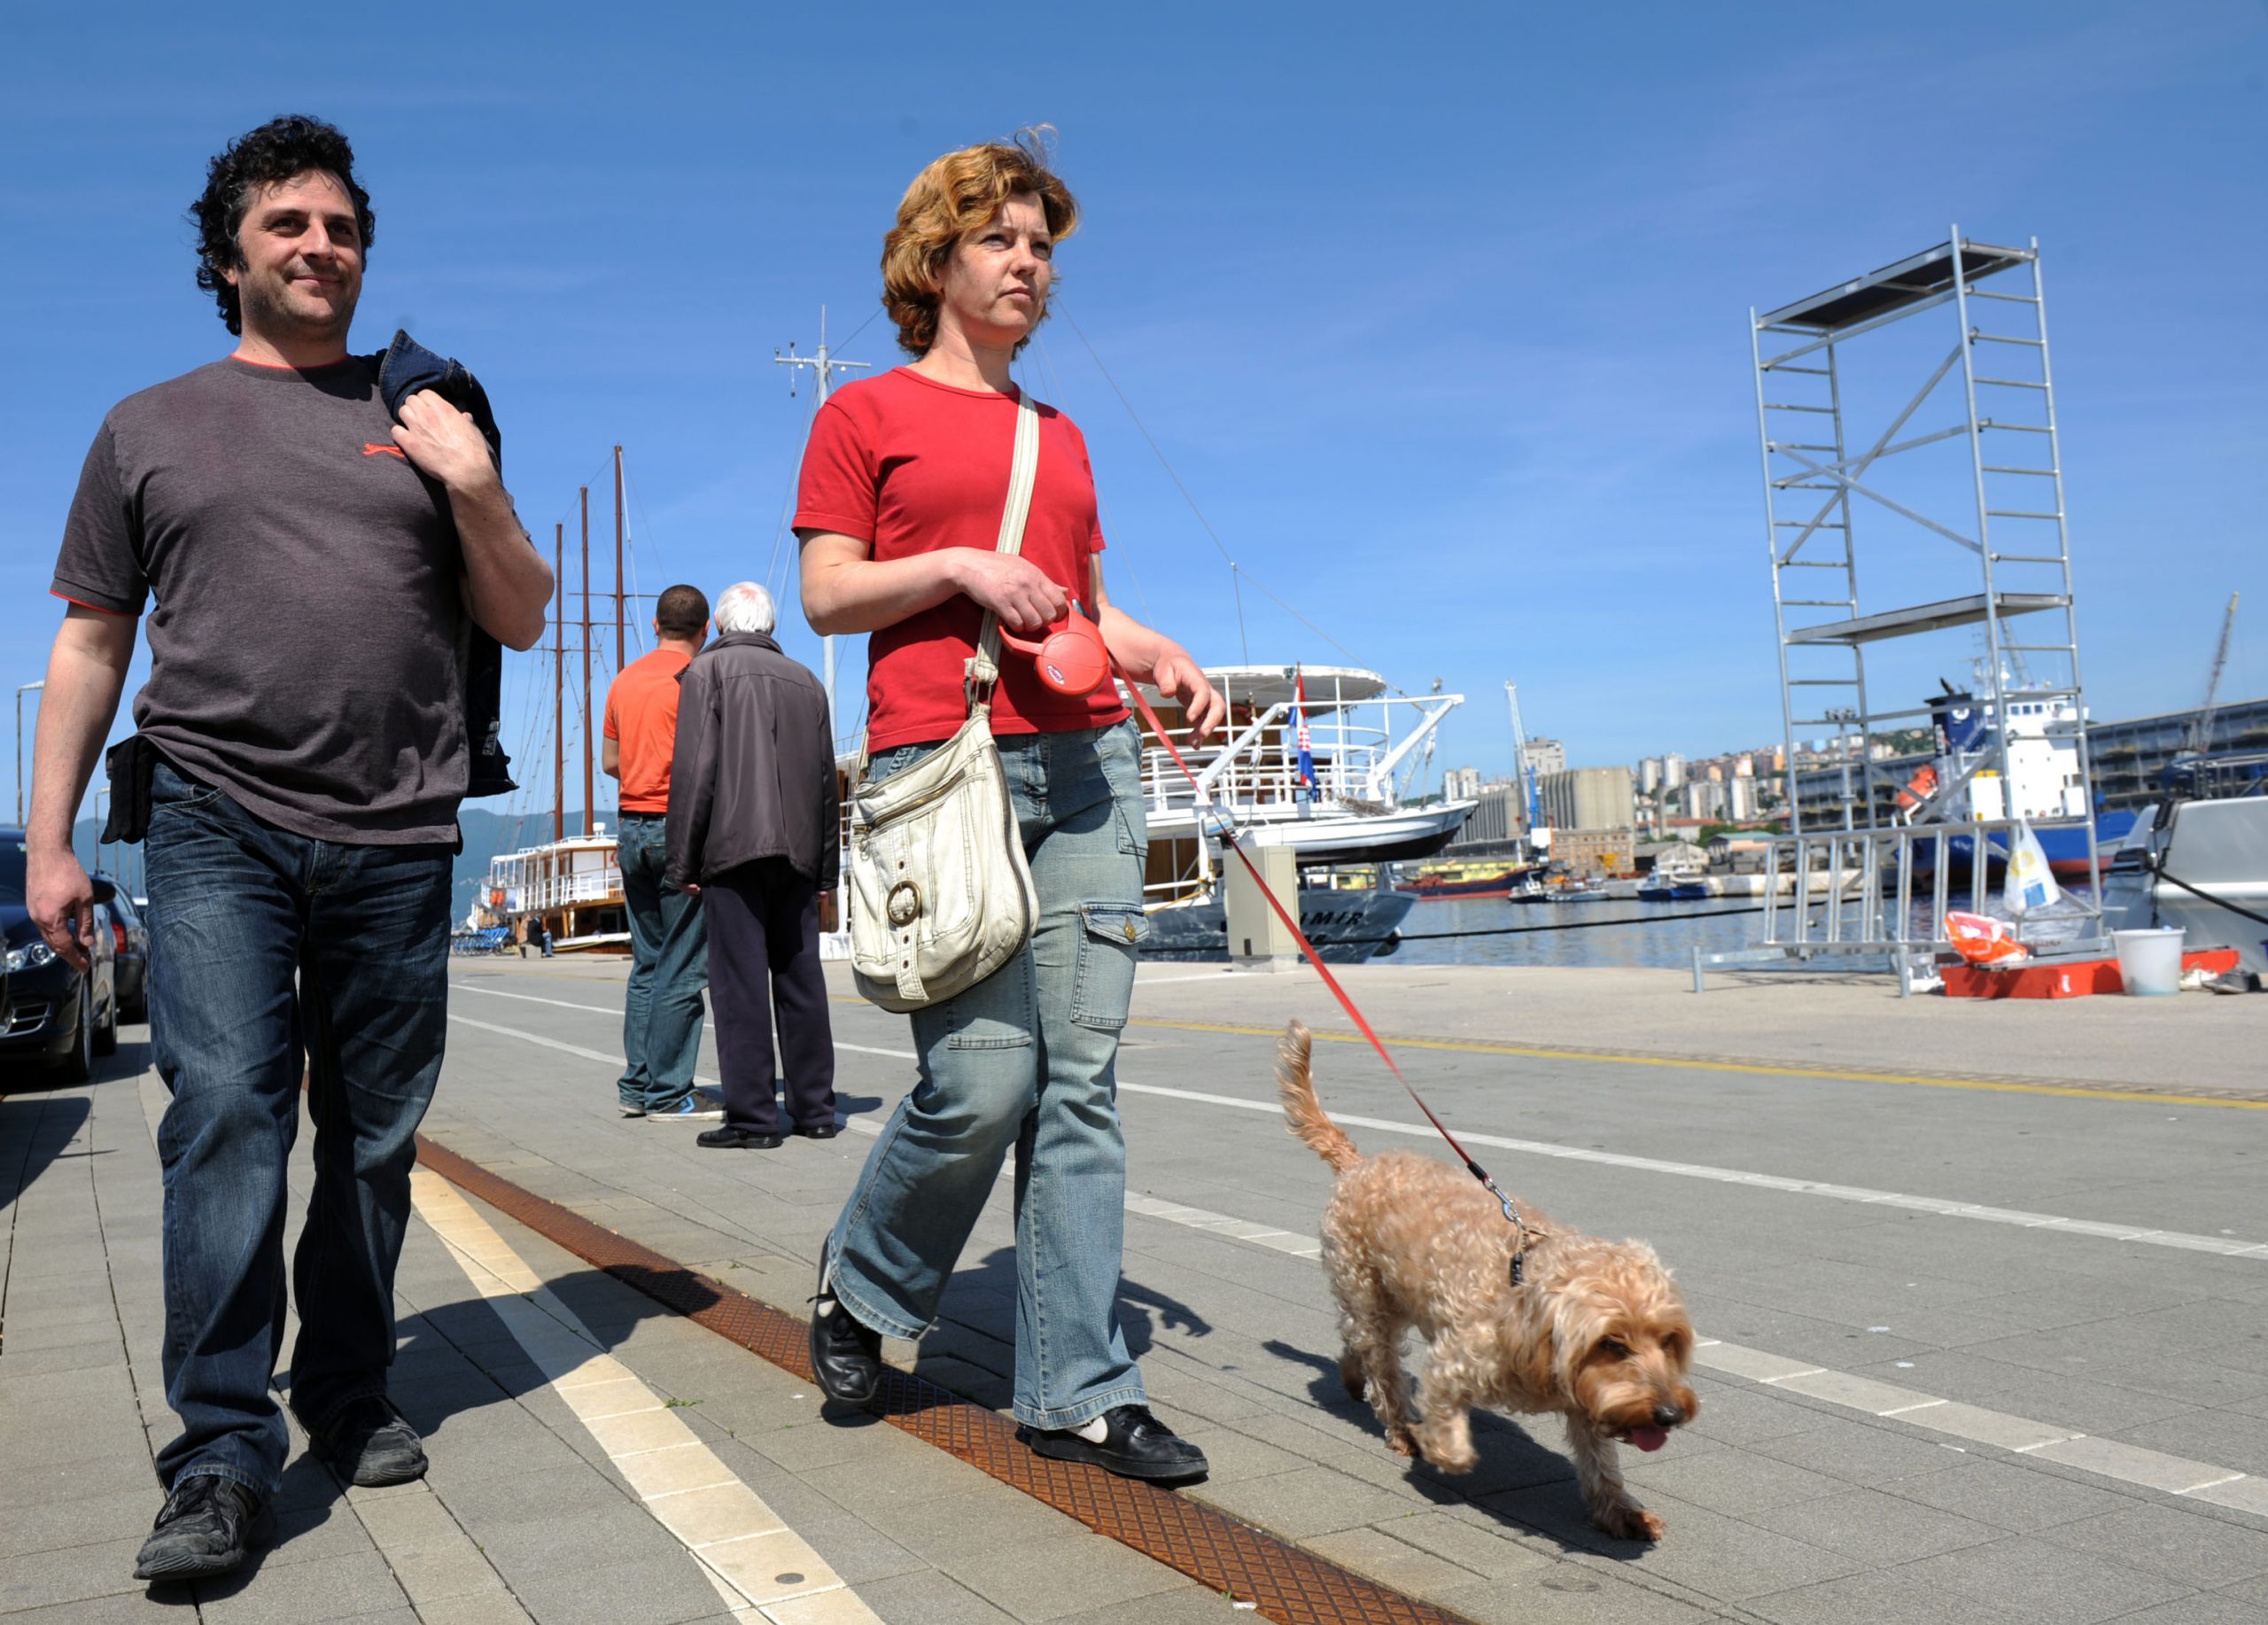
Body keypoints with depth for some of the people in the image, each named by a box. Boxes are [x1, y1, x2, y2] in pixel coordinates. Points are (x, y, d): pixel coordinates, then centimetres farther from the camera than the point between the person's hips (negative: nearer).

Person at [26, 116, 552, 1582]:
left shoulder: (426, 422, 14)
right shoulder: (148, 429, 13)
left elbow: (522, 624, 12)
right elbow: (89, 644, 13)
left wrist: (479, 496, -5)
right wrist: (50, 837, 7)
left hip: (399, 841, 1)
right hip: (221, 825, -1)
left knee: (376, 1135, 7)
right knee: (225, 1113, -11)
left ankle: (350, 1398, 23)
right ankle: (224, 1458, -5)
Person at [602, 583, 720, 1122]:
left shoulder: (625, 679, 12)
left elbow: (610, 761, 17)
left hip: (632, 828, 7)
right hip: (680, 830, -7)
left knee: (647, 963, 12)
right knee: (683, 968, -4)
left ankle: (637, 1085, 13)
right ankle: (669, 1092, -3)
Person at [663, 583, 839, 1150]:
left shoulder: (708, 669, 2)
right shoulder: (807, 681, 17)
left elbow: (694, 769, -7)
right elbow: (826, 781, 16)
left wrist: (683, 862, -5)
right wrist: (825, 868, 19)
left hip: (734, 848, -5)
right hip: (797, 853, 5)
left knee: (741, 984, -4)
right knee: (801, 980, 9)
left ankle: (752, 1117, -5)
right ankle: (814, 1109, 13)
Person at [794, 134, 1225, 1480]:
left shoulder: (1062, 437, 23)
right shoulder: (866, 414, 9)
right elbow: (827, 596, 3)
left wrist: (1166, 660, 5)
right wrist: (958, 566, -11)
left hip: (1088, 760, 5)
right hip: (941, 757, -5)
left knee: (1081, 1078, 1)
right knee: (985, 1078, -10)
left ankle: (1079, 1393, 9)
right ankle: (860, 1286, 20)